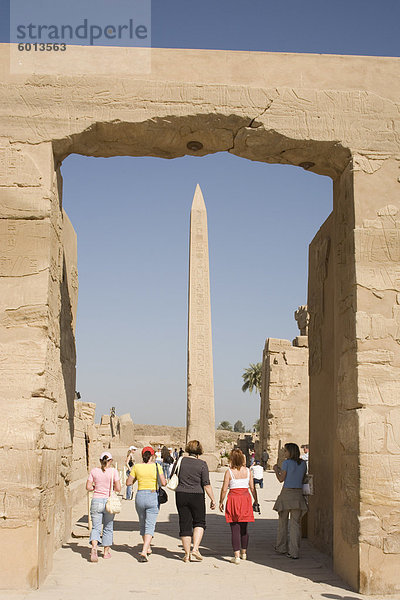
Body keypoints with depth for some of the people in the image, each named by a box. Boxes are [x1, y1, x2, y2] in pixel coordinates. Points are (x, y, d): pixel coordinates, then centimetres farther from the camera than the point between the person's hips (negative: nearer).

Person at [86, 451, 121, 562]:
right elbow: (118, 488, -7)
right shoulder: (113, 471, -5)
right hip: (108, 501, -1)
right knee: (108, 528, 14)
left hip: (96, 501, 1)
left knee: (95, 527, 3)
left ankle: (94, 547, -22)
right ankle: (106, 552, 22)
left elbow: (88, 487, 0)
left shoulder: (94, 471, 1)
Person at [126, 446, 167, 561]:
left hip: (140, 496, 3)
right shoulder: (157, 466, -4)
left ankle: (147, 548, 36)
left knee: (142, 523, 21)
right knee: (150, 526, -2)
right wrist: (165, 481, 17)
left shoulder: (136, 467, 0)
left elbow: (128, 483, 3)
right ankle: (144, 552, -17)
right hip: (153, 497, -2)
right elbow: (163, 483, -5)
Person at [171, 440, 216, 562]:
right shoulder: (202, 464, -7)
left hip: (181, 496, 2)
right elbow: (206, 484, -10)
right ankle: (195, 549, 0)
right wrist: (212, 499, -3)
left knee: (185, 524, 8)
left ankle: (187, 554, 12)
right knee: (199, 522, 15)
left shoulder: (180, 461, 2)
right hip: (197, 496, -2)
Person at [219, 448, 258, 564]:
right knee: (244, 528, 16)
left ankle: (237, 556, -4)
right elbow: (252, 488, 2)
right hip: (246, 498, 3)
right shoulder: (248, 471, -1)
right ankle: (243, 553, 28)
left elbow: (224, 489, -7)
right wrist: (256, 500, 14)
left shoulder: (229, 472, -9)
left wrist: (221, 502, 5)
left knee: (235, 529, 0)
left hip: (233, 499, -3)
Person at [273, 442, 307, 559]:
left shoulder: (286, 463, -8)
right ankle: (294, 552, -2)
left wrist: (276, 470, 12)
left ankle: (281, 548, 22)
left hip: (287, 493, -3)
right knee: (296, 523, 3)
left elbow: (281, 479, -6)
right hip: (298, 493, 3)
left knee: (283, 521, 13)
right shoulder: (303, 464, 6)